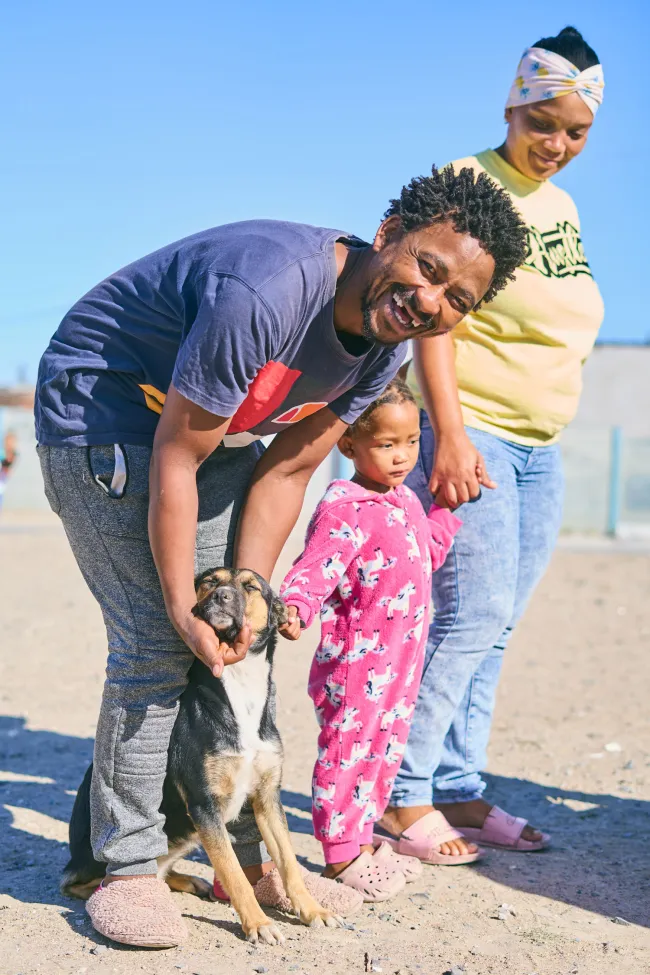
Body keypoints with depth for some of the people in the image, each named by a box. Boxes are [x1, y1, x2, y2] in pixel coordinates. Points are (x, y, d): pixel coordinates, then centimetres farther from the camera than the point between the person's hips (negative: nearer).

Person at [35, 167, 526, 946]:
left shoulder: (384, 343, -10)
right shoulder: (266, 292, -36)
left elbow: (285, 471, -5)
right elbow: (176, 458, -29)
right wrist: (184, 607, -23)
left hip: (217, 427, 8)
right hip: (98, 408, -8)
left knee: (244, 643, 5)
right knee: (156, 641, -13)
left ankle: (249, 854, 16)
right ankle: (127, 866, 1)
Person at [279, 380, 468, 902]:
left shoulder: (405, 501, 11)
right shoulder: (343, 510, -19)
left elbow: (429, 552, 26)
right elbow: (314, 569, -27)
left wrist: (448, 505, 21)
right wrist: (294, 607, -45)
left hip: (400, 662, 9)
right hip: (356, 662, -9)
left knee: (385, 748, 17)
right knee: (348, 750, 1)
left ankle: (361, 839, 32)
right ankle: (339, 853, 12)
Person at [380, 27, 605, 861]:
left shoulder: (563, 207, 16)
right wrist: (449, 434, -24)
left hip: (538, 448, 8)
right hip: (469, 435, -8)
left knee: (493, 628, 8)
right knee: (471, 618, -10)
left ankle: (456, 789, 15)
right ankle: (402, 793, -1)